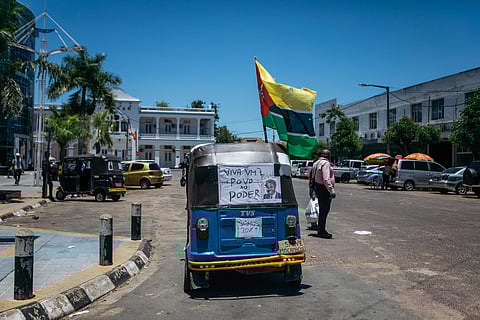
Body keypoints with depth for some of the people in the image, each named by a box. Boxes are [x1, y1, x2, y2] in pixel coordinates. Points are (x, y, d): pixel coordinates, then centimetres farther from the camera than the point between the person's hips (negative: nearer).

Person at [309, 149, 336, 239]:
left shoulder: (316, 163, 16)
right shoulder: (326, 163, -14)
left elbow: (312, 177, 20)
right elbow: (326, 179, -23)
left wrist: (312, 190, 25)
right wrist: (332, 191, -25)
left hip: (318, 188, 10)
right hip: (324, 189, -10)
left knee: (322, 210, 17)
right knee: (324, 210, -6)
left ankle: (321, 230, 25)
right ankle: (322, 231, -3)